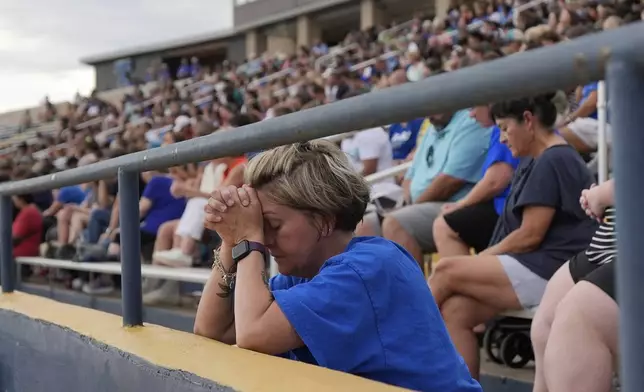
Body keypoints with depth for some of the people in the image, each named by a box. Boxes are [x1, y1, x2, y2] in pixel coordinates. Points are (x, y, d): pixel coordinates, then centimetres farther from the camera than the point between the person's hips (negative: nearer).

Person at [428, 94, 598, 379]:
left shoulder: (553, 161, -11)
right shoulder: (535, 163, 20)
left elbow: (530, 235, -15)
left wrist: (479, 259, -4)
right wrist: (480, 262, 6)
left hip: (550, 271, -9)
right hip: (536, 269, 9)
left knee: (447, 270, -14)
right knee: (455, 311, -11)